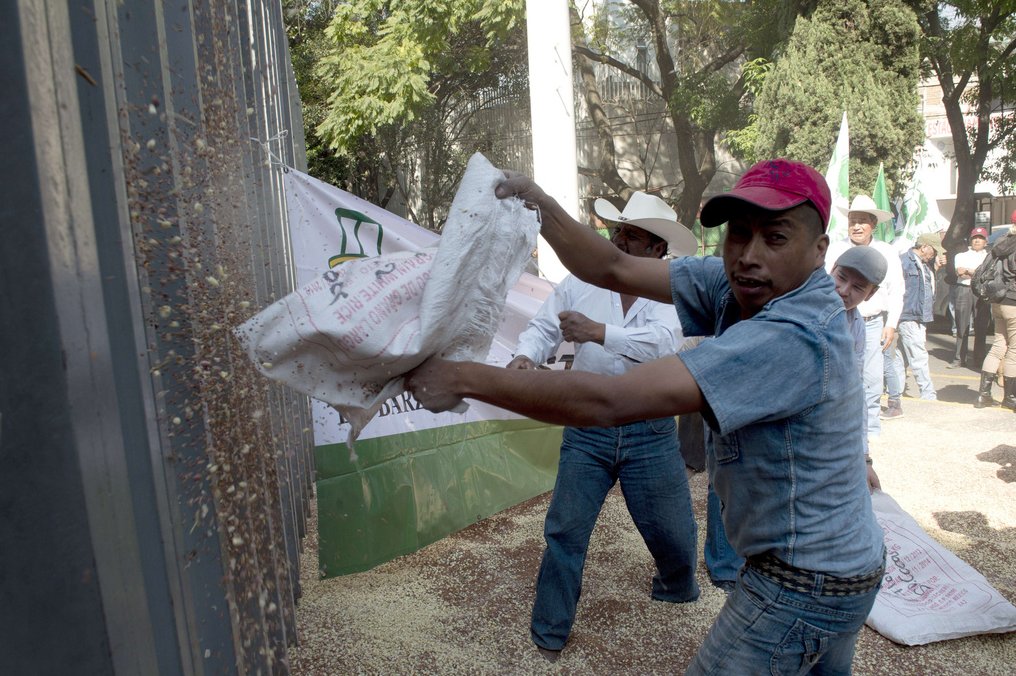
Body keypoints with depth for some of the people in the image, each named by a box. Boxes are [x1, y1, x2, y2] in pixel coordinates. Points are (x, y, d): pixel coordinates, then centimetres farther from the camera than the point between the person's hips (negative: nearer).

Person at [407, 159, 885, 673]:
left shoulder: (794, 339, -34)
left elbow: (608, 402, -39)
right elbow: (614, 270, -7)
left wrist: (463, 378, -33)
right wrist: (536, 203, -20)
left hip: (801, 585, -9)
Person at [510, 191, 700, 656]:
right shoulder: (582, 282, -1)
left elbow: (662, 341, -26)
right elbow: (543, 329, 1)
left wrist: (598, 332, -35)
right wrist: (525, 357, -20)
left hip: (650, 434, 0)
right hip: (587, 430, 1)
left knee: (672, 532, 16)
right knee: (565, 530, 7)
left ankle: (677, 589, 51)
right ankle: (549, 631, 26)